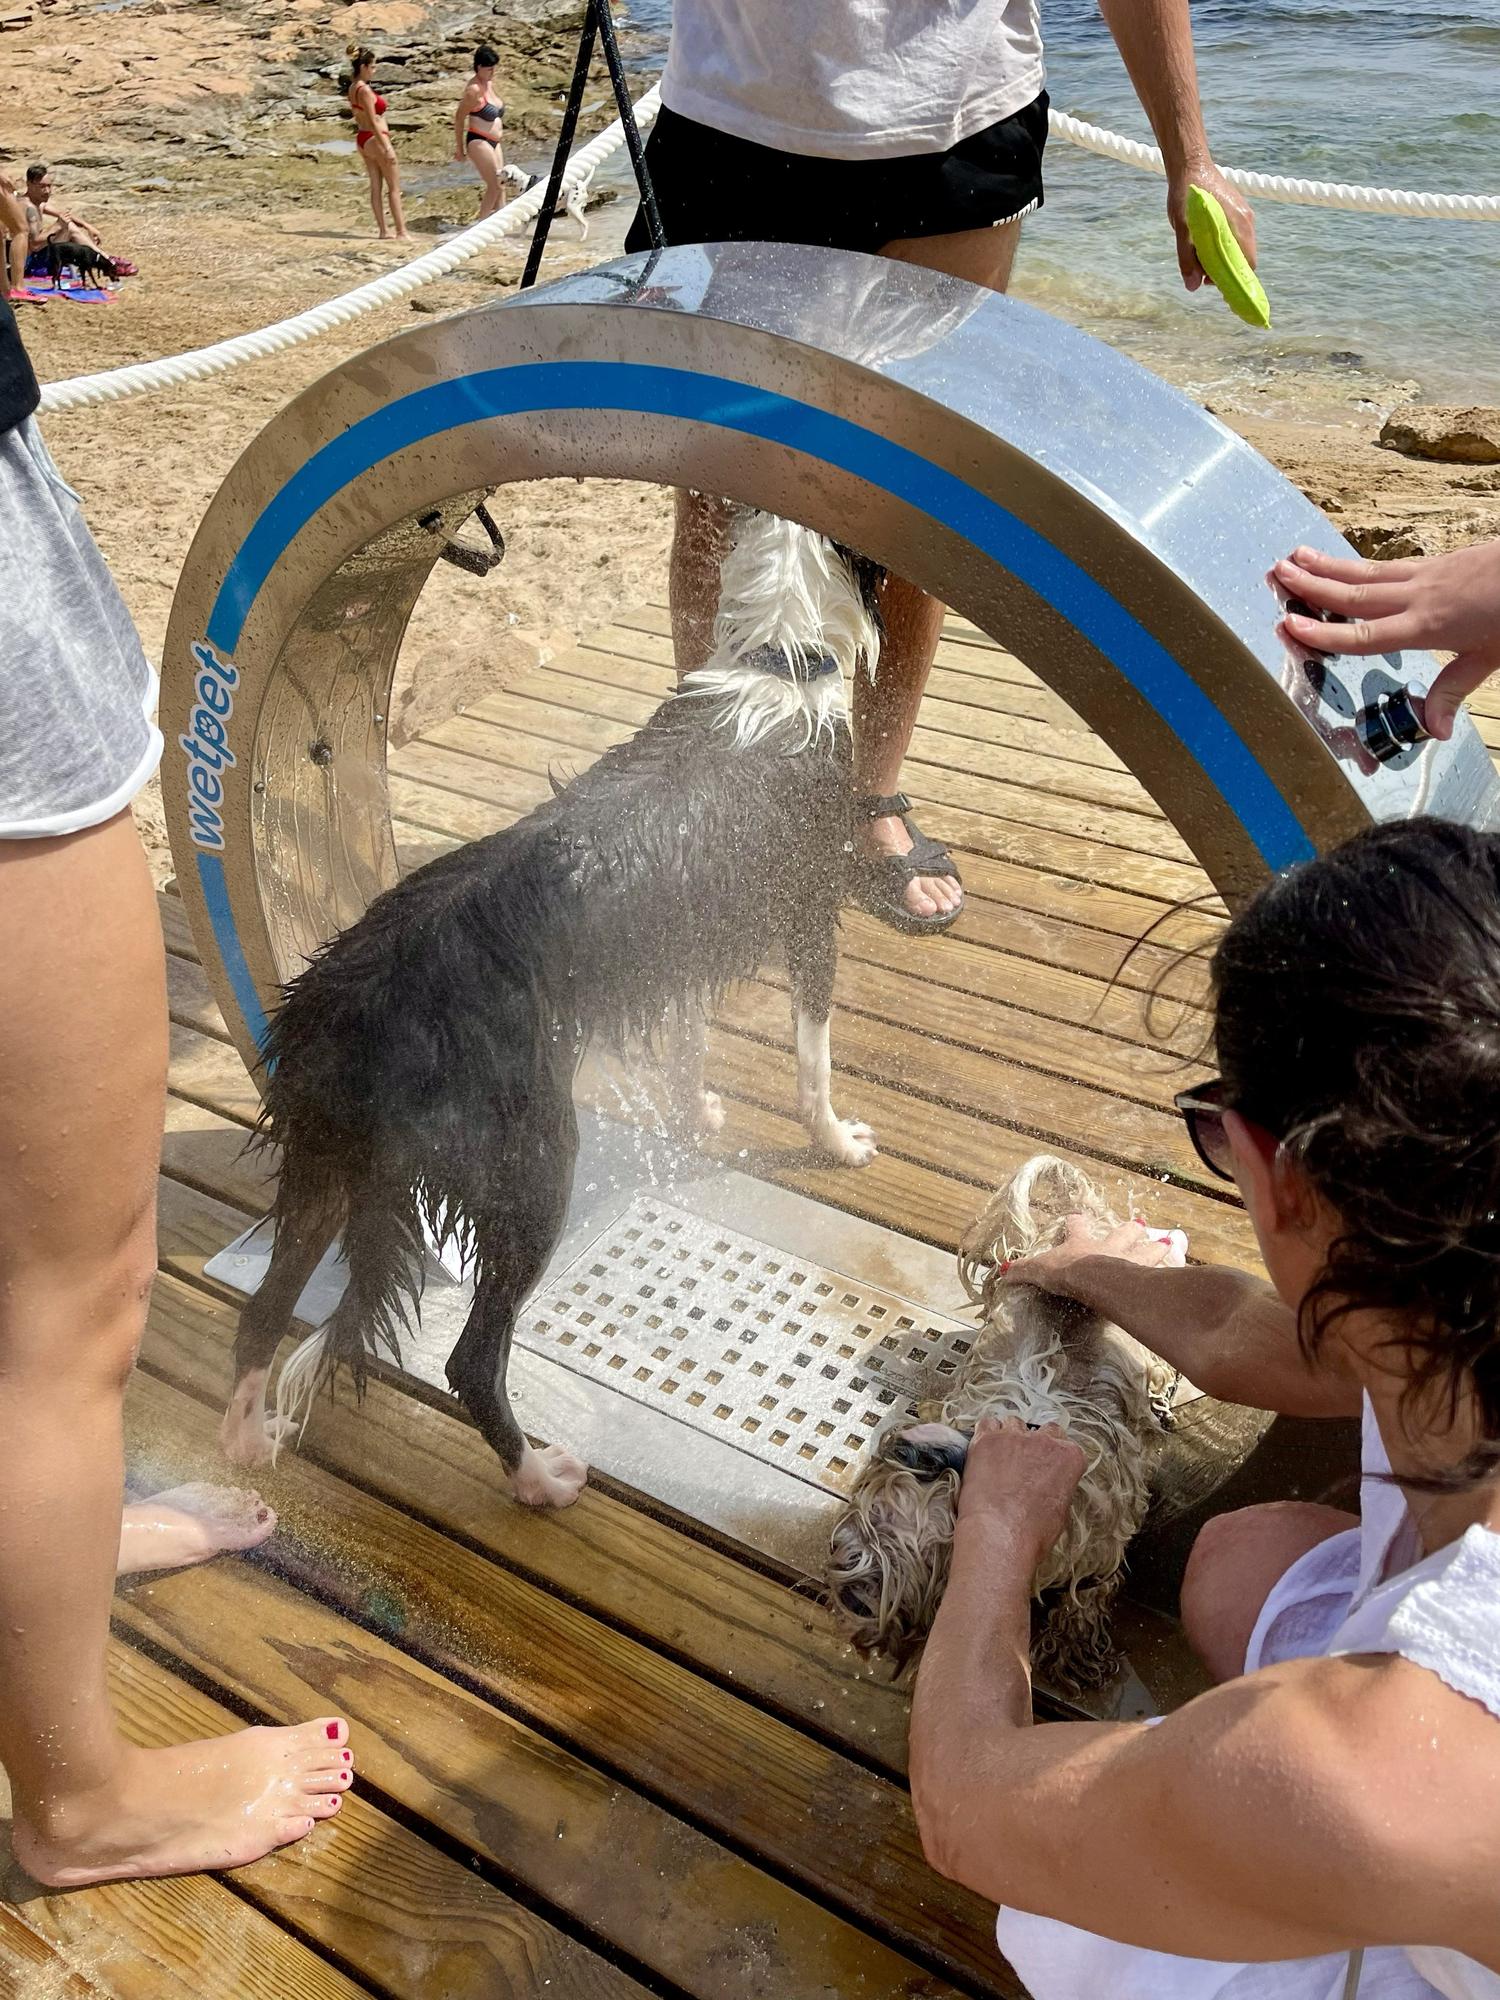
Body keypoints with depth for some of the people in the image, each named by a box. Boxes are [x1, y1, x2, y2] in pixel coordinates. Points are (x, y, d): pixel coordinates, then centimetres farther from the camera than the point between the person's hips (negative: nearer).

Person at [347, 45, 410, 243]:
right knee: (394, 187, -2)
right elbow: (373, 122, -22)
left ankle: (383, 230, 11)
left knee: (376, 186, 10)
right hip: (375, 138, -9)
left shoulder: (353, 88, 8)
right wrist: (387, 147, -20)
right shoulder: (365, 90, -19)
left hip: (362, 138, 9)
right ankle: (401, 232, -2)